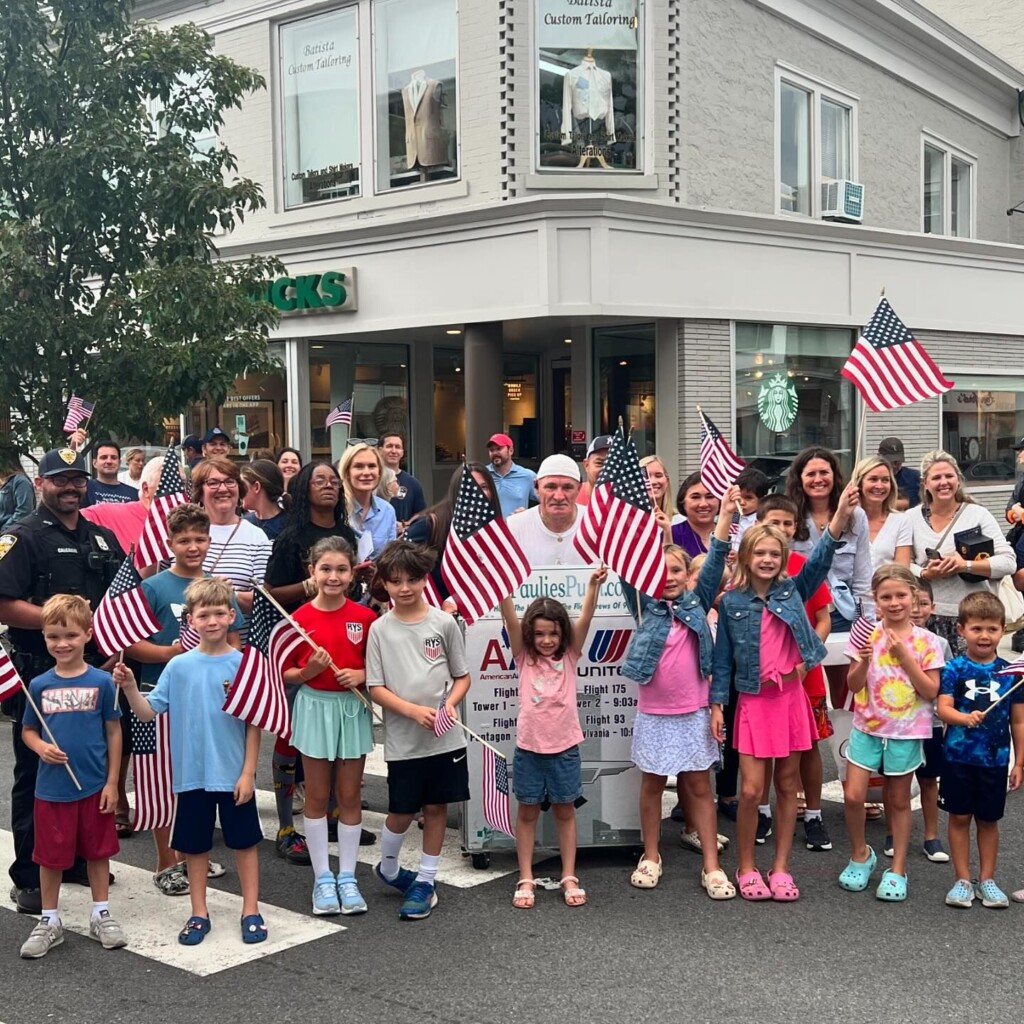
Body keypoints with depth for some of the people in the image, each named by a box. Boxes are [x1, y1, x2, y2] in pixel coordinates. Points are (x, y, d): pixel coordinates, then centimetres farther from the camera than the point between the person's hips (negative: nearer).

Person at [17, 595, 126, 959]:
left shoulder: (102, 682, -7)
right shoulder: (39, 685, -3)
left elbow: (114, 732, -1)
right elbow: (28, 730, 8)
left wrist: (112, 782, -3)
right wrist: (41, 747, -15)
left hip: (94, 787, -1)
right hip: (52, 788, 1)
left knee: (98, 851, 12)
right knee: (51, 856, 10)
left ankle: (101, 916, 28)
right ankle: (49, 922, 26)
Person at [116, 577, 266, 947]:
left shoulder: (244, 664, -8)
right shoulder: (179, 666, -2)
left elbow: (254, 724, -6)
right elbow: (148, 712, -1)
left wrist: (248, 772, -9)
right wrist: (130, 687, -18)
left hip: (234, 775, -2)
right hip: (192, 775, 2)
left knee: (244, 842, 10)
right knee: (195, 845, 13)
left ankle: (251, 911, 23)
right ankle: (199, 913, 27)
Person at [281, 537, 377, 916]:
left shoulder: (365, 617, -4)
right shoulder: (300, 618, -6)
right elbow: (285, 674, -1)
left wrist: (361, 675, -14)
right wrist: (309, 670, -19)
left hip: (353, 708, 1)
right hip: (315, 708, -1)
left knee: (349, 796, 9)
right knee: (317, 796, 7)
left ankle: (347, 877, 20)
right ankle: (322, 878, 19)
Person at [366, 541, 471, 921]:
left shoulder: (444, 623, 0)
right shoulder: (380, 629, -1)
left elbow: (462, 676, 7)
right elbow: (376, 687, -2)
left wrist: (450, 703, -13)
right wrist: (415, 711, -16)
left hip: (445, 737, 1)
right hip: (402, 739, -1)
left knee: (436, 807, 8)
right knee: (402, 811, 5)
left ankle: (425, 881, 23)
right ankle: (388, 868, 33)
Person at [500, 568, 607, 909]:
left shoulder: (569, 656, -1)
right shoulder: (524, 658, -2)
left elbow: (585, 619, -14)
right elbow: (511, 620, -16)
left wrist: (593, 586, -29)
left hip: (564, 747, 1)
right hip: (529, 747, 0)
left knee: (565, 811, 11)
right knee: (527, 812, 9)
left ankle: (569, 877, 20)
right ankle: (525, 879, 17)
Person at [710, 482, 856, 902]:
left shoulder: (793, 590, 1)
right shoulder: (731, 602, -1)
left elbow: (819, 559, -14)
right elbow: (722, 657, 3)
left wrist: (840, 516, -28)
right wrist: (716, 703, -1)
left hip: (791, 696, 2)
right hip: (754, 700, -2)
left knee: (787, 786, 9)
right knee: (751, 789, -4)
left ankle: (780, 868, 20)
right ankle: (745, 868, 14)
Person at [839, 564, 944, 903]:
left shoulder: (927, 641, -5)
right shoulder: (868, 636, -2)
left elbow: (931, 692, -10)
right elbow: (853, 686, -1)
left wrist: (904, 655, -17)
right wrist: (863, 660, -20)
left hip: (906, 731, -1)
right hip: (868, 727, 1)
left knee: (898, 801, 10)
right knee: (853, 795, -5)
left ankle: (898, 869, 22)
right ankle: (860, 855, 19)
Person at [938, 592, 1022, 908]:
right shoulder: (955, 669, -6)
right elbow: (943, 709, -14)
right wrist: (965, 718, -34)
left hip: (995, 760, 1)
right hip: (959, 757, -1)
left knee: (988, 820, 13)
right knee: (959, 817, 7)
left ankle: (986, 880, 25)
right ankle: (962, 880, 19)